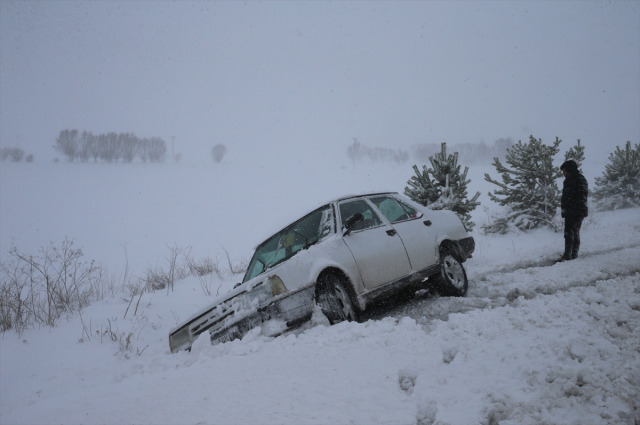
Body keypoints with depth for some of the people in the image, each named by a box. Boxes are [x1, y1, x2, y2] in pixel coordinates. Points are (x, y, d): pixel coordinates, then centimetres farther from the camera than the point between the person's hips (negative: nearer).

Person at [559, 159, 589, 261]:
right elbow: (585, 194, 22)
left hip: (572, 211, -9)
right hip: (582, 210, 9)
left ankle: (567, 255, -12)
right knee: (576, 233, 14)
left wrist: (563, 207, -11)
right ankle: (574, 255, 15)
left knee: (569, 233, -8)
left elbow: (567, 195, -17)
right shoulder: (583, 179, 20)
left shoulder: (570, 178, -9)